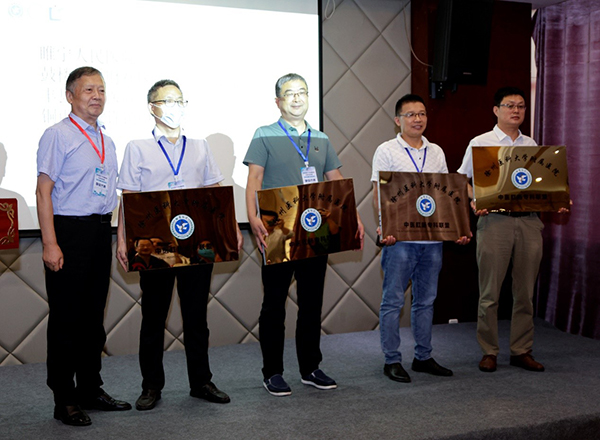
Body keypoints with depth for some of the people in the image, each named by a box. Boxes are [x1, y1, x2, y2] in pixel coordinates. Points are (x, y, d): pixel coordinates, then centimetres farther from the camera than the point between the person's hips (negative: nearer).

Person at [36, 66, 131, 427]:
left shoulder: (107, 140, 15)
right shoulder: (58, 135, -6)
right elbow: (44, 190, -11)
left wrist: (113, 232, 12)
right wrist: (50, 244, -17)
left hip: (101, 231, 7)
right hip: (70, 231, -7)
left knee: (94, 315, 14)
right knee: (66, 318, 0)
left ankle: (91, 390, 26)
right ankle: (65, 400, 10)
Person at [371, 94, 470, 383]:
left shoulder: (436, 152, 14)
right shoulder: (387, 151, -1)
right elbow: (378, 196, -6)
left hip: (433, 238, 5)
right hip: (399, 239, -5)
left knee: (426, 300, 12)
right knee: (393, 300, 0)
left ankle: (423, 357, 23)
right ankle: (392, 360, 10)